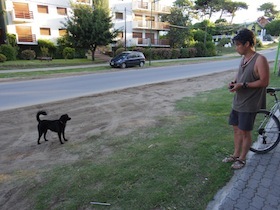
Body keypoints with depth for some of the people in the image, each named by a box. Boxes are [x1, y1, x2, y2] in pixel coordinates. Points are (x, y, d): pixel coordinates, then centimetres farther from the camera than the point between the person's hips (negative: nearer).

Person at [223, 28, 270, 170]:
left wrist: (242, 85, -24)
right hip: (237, 101, 7)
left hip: (249, 104, -7)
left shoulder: (260, 60, -16)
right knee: (236, 129, 15)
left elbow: (264, 82, -19)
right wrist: (234, 82, -1)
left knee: (245, 132, 5)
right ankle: (236, 155, 32)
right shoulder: (243, 59, 8)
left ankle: (242, 159, 24)